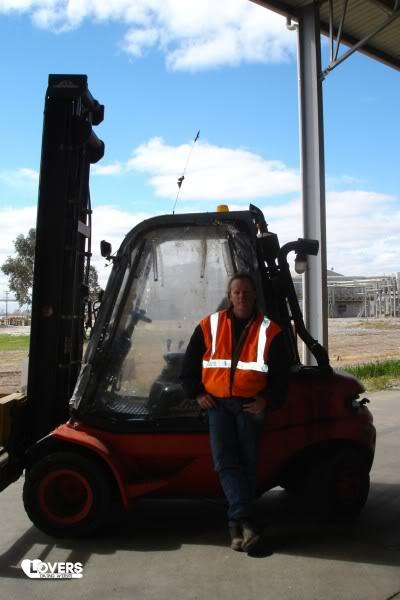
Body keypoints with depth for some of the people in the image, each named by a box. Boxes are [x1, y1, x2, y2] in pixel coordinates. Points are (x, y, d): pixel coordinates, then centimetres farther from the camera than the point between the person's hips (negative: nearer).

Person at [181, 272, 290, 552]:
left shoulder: (270, 330, 4)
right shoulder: (209, 326, 7)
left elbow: (281, 375, 8)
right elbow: (189, 364, 13)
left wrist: (267, 400, -3)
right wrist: (197, 393, 3)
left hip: (250, 405, -1)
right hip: (217, 403, 1)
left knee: (247, 462, 1)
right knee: (225, 461, -11)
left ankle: (237, 523, 13)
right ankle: (245, 519, -11)